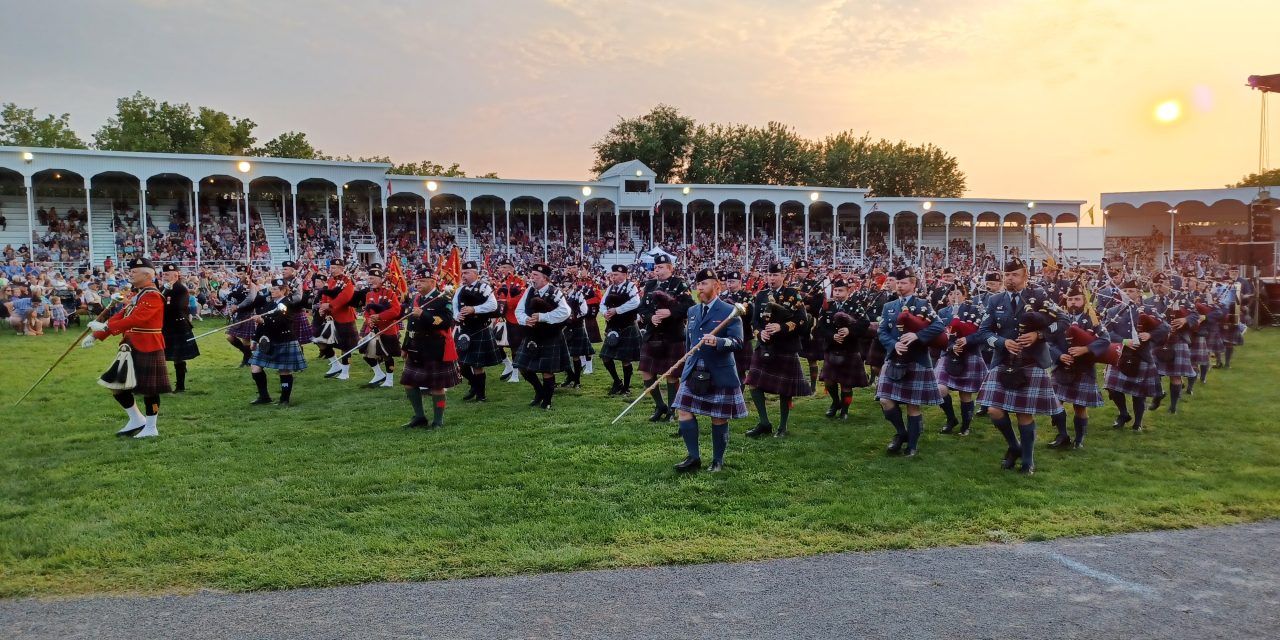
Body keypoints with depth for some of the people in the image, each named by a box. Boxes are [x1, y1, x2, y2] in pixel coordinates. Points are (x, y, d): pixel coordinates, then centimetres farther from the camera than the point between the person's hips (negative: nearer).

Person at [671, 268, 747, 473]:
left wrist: (717, 342, -33)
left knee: (719, 418, 4)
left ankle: (718, 460, 20)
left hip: (719, 374, -5)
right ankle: (693, 457, 10)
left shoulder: (729, 312, -8)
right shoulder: (692, 312, 12)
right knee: (683, 411, -1)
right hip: (693, 372, 6)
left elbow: (737, 342, -16)